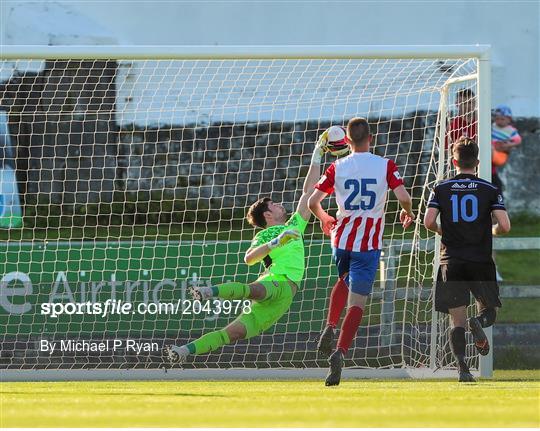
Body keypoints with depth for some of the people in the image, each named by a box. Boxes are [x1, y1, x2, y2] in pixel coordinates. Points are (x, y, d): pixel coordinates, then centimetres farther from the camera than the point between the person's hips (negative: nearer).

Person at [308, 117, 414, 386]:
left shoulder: (337, 167, 1)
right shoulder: (385, 165, -3)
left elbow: (312, 201, 1)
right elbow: (404, 197, -12)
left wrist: (323, 218, 23)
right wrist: (407, 213, 12)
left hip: (341, 239, 3)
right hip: (369, 243, -3)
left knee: (344, 281, 32)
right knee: (357, 302, -3)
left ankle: (330, 328, 10)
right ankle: (340, 352, -22)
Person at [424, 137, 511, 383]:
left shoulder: (441, 189, 4)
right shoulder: (490, 190, 2)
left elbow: (429, 222, -7)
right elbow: (505, 226, -6)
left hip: (451, 261, 1)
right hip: (481, 261, -1)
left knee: (457, 321, 3)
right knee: (489, 309, 15)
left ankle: (462, 366, -19)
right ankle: (479, 322, -21)